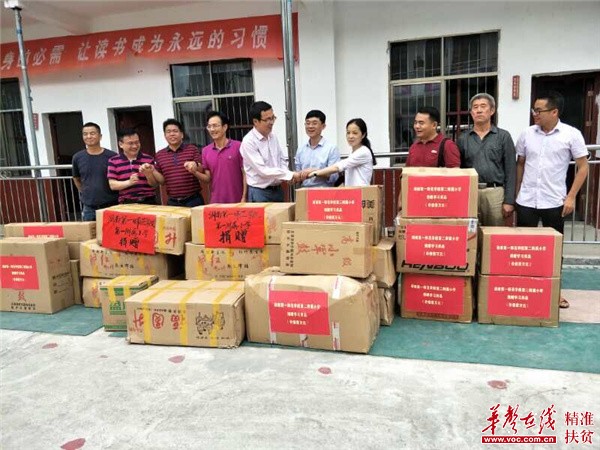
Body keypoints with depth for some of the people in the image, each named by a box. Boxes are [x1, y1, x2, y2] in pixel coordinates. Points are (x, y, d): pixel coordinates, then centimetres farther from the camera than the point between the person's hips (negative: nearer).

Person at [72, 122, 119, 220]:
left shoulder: (112, 156, -6)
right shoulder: (77, 157, 3)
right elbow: (76, 179, 18)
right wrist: (86, 194, 11)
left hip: (111, 205, -2)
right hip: (88, 207, 2)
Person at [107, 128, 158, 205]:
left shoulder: (148, 159, 5)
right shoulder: (113, 161, 4)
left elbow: (155, 184, 5)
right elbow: (112, 185, -2)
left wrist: (148, 174, -15)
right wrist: (129, 182, -17)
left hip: (148, 202, 1)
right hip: (126, 204, 0)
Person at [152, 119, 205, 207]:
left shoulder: (192, 149, 2)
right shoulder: (159, 155, 9)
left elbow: (203, 172, -2)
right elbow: (162, 181, 9)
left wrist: (195, 165, -22)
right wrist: (152, 171, -8)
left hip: (194, 200, -2)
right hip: (172, 202, 2)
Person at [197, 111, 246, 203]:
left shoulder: (238, 146, -8)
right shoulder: (205, 151, 6)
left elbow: (245, 174, -5)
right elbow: (208, 178, 7)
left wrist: (244, 197, -9)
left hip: (236, 201, -3)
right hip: (215, 201, 4)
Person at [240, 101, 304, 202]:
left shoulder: (273, 137, 7)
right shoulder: (248, 142, -16)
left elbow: (282, 159, 17)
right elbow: (262, 170, -20)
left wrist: (286, 176, -4)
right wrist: (290, 175, -20)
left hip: (278, 190, 7)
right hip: (259, 193, -7)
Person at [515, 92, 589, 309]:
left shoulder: (571, 134, -5)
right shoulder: (527, 134, 3)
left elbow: (583, 167, -1)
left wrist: (571, 197, -7)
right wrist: (516, 193, 9)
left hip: (554, 202, -2)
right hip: (526, 201, 2)